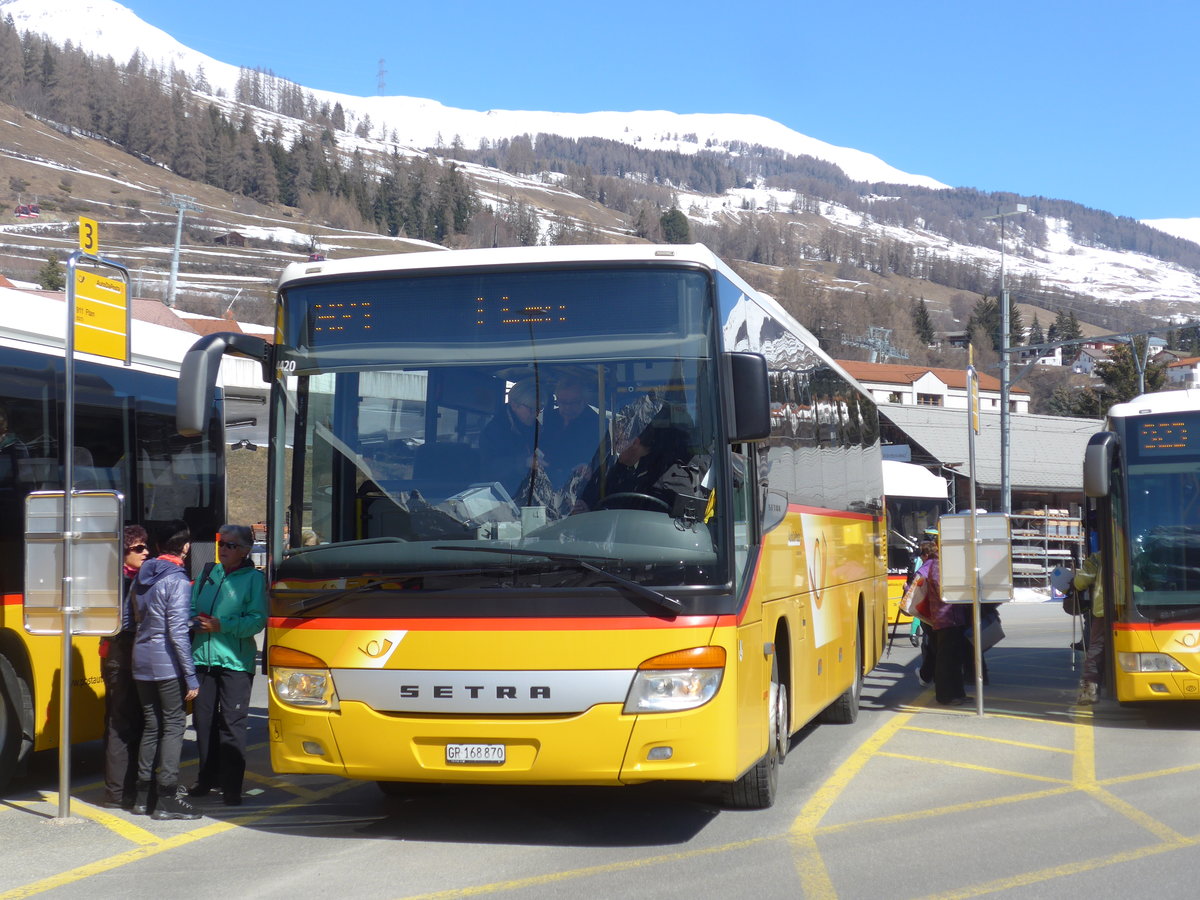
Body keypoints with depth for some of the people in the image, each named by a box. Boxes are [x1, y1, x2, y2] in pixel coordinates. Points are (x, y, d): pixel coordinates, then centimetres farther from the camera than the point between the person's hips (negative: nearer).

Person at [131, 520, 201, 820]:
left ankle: (143, 795, 17)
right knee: (173, 725, -2)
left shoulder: (142, 576, 10)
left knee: (151, 725, 14)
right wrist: (190, 676, -15)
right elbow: (178, 632, -17)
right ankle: (167, 799, -3)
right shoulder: (177, 580, -13)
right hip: (167, 663, -7)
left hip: (141, 661, 7)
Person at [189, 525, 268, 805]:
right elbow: (190, 608, 18)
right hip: (202, 657, 5)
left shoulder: (253, 579, -1)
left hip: (235, 661, -5)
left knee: (232, 723, -6)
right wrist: (198, 621, -5)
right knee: (203, 720, 10)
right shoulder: (208, 574, 15)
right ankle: (207, 778, 24)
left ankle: (232, 785, -1)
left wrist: (221, 625, -17)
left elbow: (257, 620, -9)